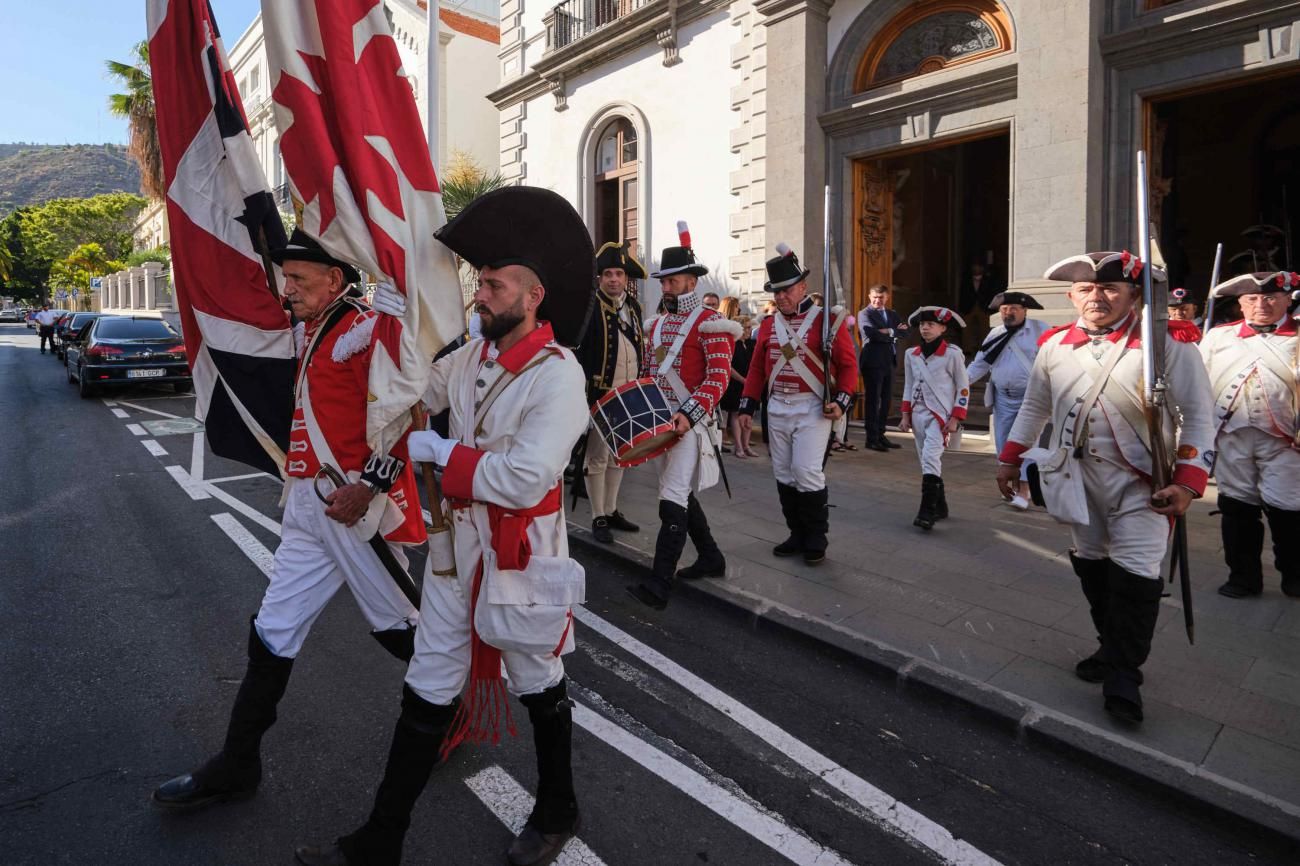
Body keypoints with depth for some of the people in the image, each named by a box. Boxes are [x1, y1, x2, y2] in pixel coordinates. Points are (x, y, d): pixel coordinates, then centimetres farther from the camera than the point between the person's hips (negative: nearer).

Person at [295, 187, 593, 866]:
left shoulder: (557, 373, -20)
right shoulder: (471, 358, 2)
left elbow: (524, 479, -28)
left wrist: (439, 451, -16)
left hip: (523, 555, -6)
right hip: (459, 546, 6)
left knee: (539, 687, 16)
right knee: (426, 693, 15)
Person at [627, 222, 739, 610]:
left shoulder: (710, 323, -8)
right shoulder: (657, 324, 15)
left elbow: (719, 378, -16)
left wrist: (688, 415, -27)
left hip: (690, 421, -8)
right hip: (658, 420, 8)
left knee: (673, 500, -12)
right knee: (681, 493, 15)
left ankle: (660, 585, -8)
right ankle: (711, 559, 31)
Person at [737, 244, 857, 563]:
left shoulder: (829, 320, -4)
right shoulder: (768, 325, 10)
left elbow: (848, 364, -5)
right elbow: (757, 369, 14)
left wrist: (841, 400, -18)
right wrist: (747, 407, 10)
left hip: (812, 409, -5)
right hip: (777, 409, 5)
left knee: (807, 472, -9)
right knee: (783, 475, 8)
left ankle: (816, 541, 7)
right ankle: (797, 535, 21)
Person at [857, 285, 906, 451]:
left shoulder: (892, 314, 18)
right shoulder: (864, 313, -2)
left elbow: (905, 331, 4)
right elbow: (872, 333, -19)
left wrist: (890, 332, -12)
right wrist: (894, 333, -9)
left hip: (889, 362, 7)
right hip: (873, 362, -7)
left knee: (885, 401, 11)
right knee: (873, 401, -4)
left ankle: (880, 436, 19)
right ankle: (871, 439, 0)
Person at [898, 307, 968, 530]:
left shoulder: (952, 354, -5)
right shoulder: (911, 354, 9)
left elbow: (963, 388, -3)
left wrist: (955, 418, -9)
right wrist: (906, 415, 9)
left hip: (939, 414, -6)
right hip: (918, 413, 6)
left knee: (930, 459, -18)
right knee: (927, 462, 10)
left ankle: (927, 511, -15)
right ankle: (940, 507, 22)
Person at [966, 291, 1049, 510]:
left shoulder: (1039, 330, -4)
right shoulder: (995, 334, 10)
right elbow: (980, 363, 10)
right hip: (1003, 398, 5)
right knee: (1003, 443, 9)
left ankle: (1023, 490, -2)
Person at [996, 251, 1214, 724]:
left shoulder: (1169, 343, -8)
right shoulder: (1054, 345, 4)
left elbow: (1197, 418, -7)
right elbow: (1034, 408, 15)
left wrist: (1187, 482, -16)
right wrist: (1010, 458, 13)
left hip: (1140, 481, -4)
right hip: (1077, 476, 4)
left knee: (1134, 574, -5)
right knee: (1091, 565, 13)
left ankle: (1123, 675, 11)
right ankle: (1113, 649, 33)